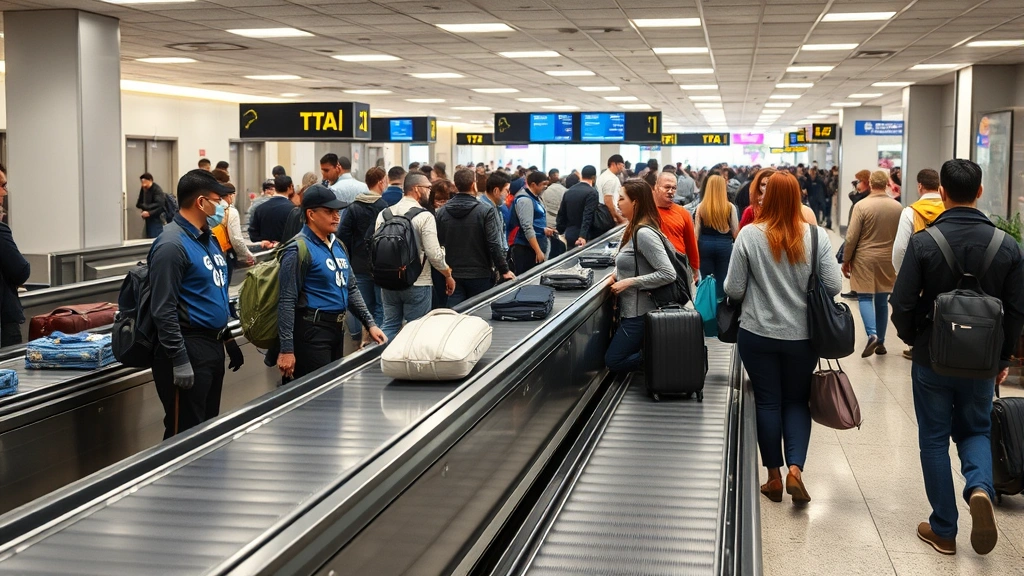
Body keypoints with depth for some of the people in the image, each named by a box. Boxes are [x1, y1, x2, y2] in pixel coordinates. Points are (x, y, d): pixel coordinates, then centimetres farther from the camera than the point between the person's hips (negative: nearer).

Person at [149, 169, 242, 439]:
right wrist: (179, 361, -22)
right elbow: (163, 311, -21)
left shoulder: (209, 239, 13)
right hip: (189, 348, -9)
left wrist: (228, 338, 21)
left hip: (213, 346, 9)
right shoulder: (172, 244, -17)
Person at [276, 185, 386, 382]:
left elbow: (351, 289, 20)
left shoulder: (338, 245, 12)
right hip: (312, 331, -8)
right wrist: (286, 349, -20)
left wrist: (370, 323, 10)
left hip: (337, 328, 8)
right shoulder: (299, 250, -12)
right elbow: (287, 301, -16)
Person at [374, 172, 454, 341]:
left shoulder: (384, 214, 5)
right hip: (417, 284, -5)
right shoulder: (425, 216, -12)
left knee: (390, 326, 13)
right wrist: (448, 275, 1)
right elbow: (434, 253, -14)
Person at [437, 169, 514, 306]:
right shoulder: (486, 211, -12)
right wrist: (504, 270, -6)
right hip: (479, 275, -3)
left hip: (453, 275, 3)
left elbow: (438, 242, 4)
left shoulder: (442, 212, -1)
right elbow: (494, 244, -15)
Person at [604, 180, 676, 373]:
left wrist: (629, 283, -24)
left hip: (639, 311, -10)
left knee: (613, 361, -2)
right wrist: (619, 276, 2)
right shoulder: (635, 230, 8)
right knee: (617, 355, 16)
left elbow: (668, 274, -27)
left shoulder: (644, 233, -22)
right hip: (631, 308, 10)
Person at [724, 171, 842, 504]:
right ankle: (795, 469, 1)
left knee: (767, 402, 11)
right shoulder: (816, 236, -8)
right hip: (802, 335, 1)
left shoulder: (749, 235, -11)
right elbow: (834, 286, -7)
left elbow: (733, 290, -8)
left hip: (758, 333, -1)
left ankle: (774, 477, 20)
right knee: (797, 401, 16)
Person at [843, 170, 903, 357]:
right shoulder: (898, 207, 0)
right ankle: (880, 341, 17)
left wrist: (846, 260, 0)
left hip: (864, 259, -3)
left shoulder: (861, 205, -12)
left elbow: (851, 237, -11)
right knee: (882, 300, 12)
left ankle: (872, 334, -17)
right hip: (888, 260, 4)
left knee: (865, 297, 3)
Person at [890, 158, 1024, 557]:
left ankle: (944, 530, 15)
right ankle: (980, 487, -9)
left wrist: (912, 338, 9)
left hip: (932, 358, -2)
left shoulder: (923, 242, -14)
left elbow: (902, 304, -13)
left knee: (934, 439, 11)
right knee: (975, 430, 21)